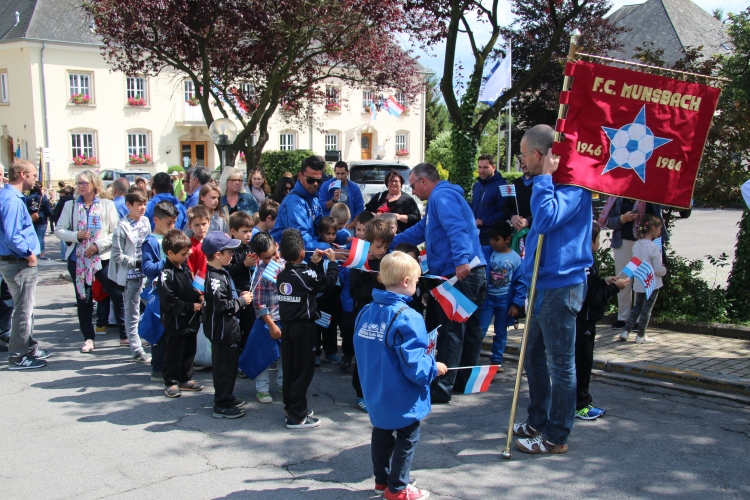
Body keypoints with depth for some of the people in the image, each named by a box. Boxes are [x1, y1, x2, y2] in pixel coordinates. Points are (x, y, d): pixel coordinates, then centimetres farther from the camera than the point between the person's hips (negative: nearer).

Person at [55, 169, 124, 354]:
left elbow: (116, 232, -3)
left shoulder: (107, 205, 2)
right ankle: (88, 338, 19)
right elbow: (59, 230, 4)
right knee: (83, 299, 8)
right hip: (78, 259, 2)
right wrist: (76, 236, -14)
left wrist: (98, 245, -14)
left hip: (103, 258, -2)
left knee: (118, 295, -4)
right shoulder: (70, 206, 7)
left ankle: (125, 334, 9)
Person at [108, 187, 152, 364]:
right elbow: (117, 256, -12)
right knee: (132, 314, 4)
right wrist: (137, 263, -17)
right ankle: (137, 351, 11)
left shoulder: (145, 222, 5)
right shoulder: (122, 227, -12)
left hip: (146, 273, 5)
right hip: (131, 276, -5)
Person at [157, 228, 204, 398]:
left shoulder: (185, 269, 8)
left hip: (191, 320, 9)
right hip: (175, 323, -8)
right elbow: (169, 303, -24)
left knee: (189, 351, 17)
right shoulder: (166, 275, -20)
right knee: (174, 353, 4)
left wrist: (199, 297, 1)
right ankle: (171, 382, 17)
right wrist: (191, 307, -20)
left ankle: (185, 379, 30)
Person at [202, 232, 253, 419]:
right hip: (222, 331, -11)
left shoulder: (220, 273, 10)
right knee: (225, 367, -2)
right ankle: (221, 406, 7)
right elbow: (222, 305, -30)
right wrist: (242, 300, -18)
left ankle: (227, 397, 35)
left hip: (228, 328, 11)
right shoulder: (215, 278, -24)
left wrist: (240, 295, 7)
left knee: (229, 365, 21)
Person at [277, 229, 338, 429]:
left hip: (287, 326, 7)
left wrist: (315, 263, 13)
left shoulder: (282, 275, 3)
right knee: (303, 371, 0)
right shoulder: (306, 275, -18)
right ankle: (297, 417, 4)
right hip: (304, 327, -7)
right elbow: (328, 281, -9)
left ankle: (290, 407, 25)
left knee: (289, 369, 14)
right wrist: (332, 261, 3)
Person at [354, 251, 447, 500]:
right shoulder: (407, 318, -25)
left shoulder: (366, 312, -2)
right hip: (402, 398, -7)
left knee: (381, 433, 22)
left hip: (375, 394, 7)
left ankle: (382, 479, 35)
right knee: (407, 438, 10)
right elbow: (414, 365, -26)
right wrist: (434, 367, -8)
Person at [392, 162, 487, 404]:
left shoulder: (441, 196, -9)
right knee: (468, 327, 15)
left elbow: (456, 228, -26)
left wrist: (461, 260, -37)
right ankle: (465, 380, 25)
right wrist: (386, 243, 32)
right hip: (472, 273, 11)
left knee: (450, 330, -7)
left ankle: (442, 387, -4)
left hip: (459, 273, -11)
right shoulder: (441, 197, 26)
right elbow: (419, 231, 32)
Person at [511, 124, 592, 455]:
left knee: (560, 362, 0)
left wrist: (544, 177, -21)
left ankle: (556, 436, 10)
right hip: (543, 283, 10)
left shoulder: (573, 185, -15)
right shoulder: (552, 183, 16)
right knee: (534, 354, 18)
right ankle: (538, 421, 32)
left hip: (561, 285, -10)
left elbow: (547, 219, -30)